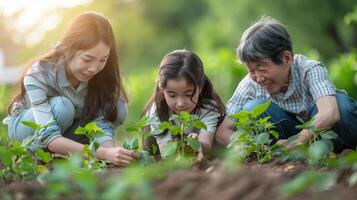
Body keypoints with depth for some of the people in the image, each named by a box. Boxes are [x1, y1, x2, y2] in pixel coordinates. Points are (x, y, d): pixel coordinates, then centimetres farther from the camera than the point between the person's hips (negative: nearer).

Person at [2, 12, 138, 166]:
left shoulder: (102, 75, -24)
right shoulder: (38, 76, -35)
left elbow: (103, 122, -28)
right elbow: (49, 136, -44)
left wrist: (109, 150, -52)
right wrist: (103, 153, -58)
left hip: (70, 125, 4)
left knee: (118, 109, -23)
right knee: (62, 107, -37)